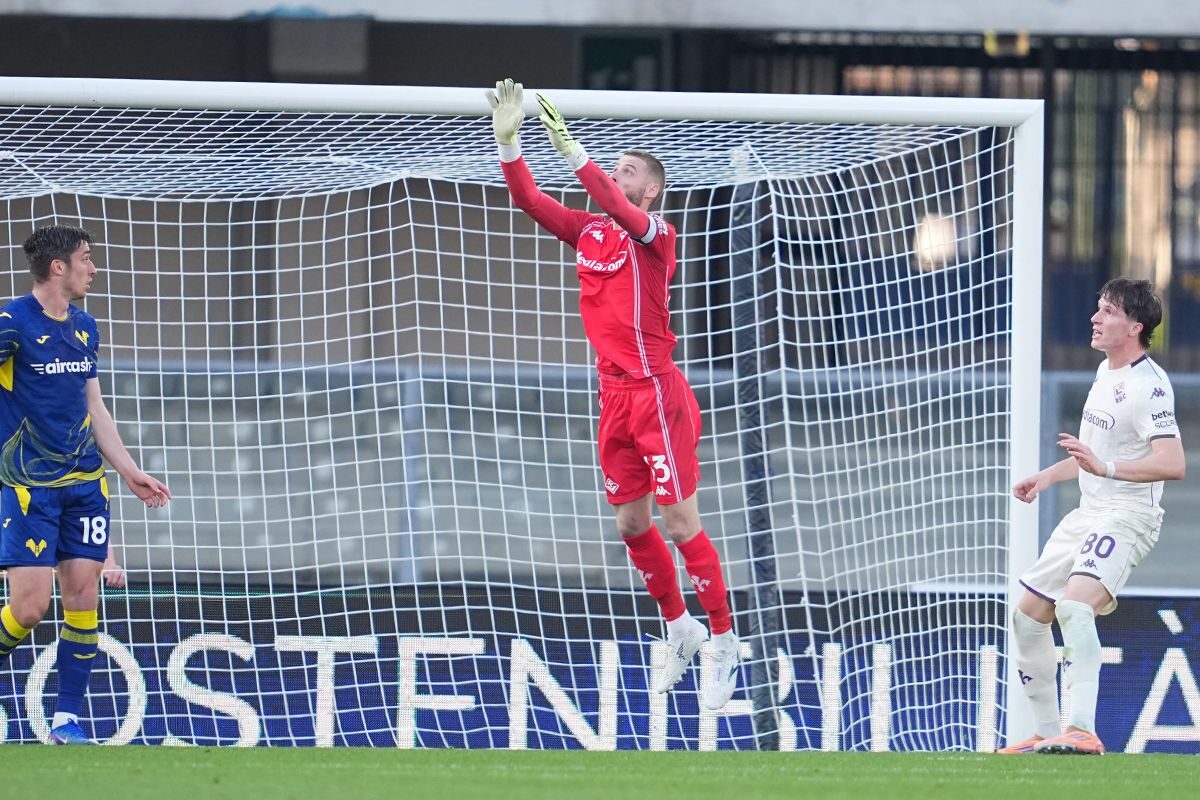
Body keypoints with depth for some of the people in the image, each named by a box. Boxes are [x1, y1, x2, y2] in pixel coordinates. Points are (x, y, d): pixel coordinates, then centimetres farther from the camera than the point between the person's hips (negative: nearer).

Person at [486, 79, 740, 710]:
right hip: (614, 397, 7)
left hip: (656, 393, -7)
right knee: (631, 526, 12)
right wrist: (508, 142, -6)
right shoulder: (589, 231, 12)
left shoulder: (656, 233, -8)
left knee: (680, 524, -5)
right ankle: (679, 628, 29)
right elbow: (529, 200, 7)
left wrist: (569, 149, -34)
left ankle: (724, 644, 3)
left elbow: (616, 207, -27)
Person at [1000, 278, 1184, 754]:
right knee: (1028, 617, 12)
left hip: (1127, 515, -10)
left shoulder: (1148, 385, -18)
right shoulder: (1106, 371, 12)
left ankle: (1082, 732, -40)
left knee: (1075, 605, -32)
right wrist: (1048, 477, 28)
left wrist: (1105, 468, -39)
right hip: (1089, 514, 10)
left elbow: (1172, 463, -30)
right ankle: (1047, 734, 23)